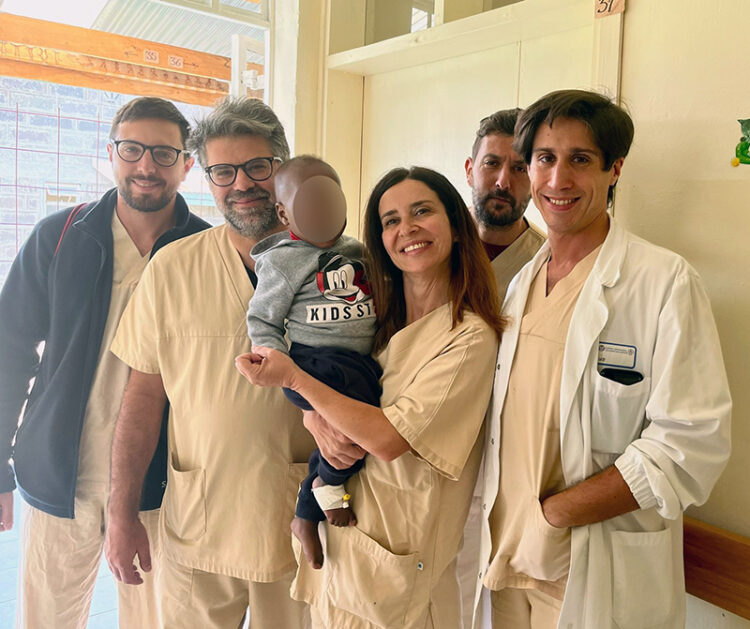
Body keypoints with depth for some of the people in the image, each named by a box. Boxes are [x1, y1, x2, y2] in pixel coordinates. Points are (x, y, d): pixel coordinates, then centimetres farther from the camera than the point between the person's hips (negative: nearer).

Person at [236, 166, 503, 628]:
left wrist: (293, 377, -17)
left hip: (397, 554, -6)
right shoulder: (381, 317, 3)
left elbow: (390, 440, -21)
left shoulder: (471, 337, -17)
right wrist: (318, 418, -11)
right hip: (338, 528, 6)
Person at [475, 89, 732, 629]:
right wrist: (507, 534, 3)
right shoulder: (520, 283, 6)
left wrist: (554, 514, -19)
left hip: (602, 577, -5)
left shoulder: (666, 281, -13)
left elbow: (692, 443, -19)